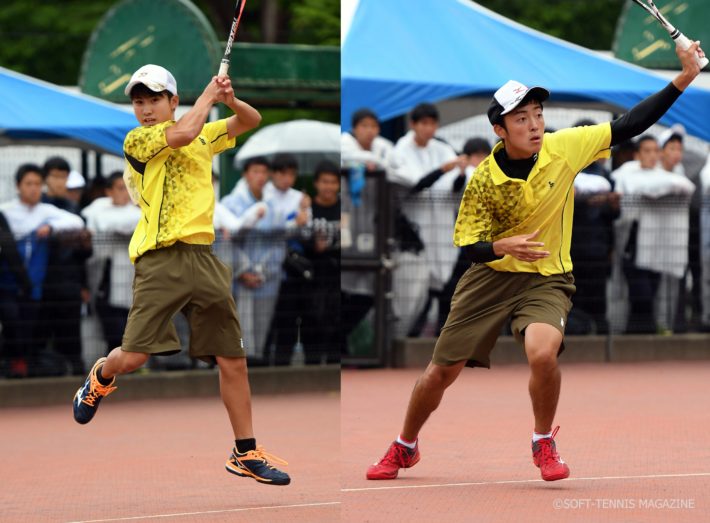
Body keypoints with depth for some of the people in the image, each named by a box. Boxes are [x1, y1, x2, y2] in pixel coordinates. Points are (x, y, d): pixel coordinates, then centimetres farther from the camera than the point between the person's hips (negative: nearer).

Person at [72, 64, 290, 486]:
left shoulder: (205, 136, 18)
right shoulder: (137, 141, -1)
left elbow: (251, 121, 24)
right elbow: (184, 133, -17)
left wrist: (230, 100, 3)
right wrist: (208, 94, -3)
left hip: (203, 258, 5)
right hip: (161, 258, -5)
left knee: (233, 360, 2)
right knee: (133, 357, -9)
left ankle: (246, 454, 12)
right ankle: (101, 379, 27)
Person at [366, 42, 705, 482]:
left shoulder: (565, 148, -13)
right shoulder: (483, 180, -15)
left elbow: (629, 126, -10)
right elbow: (470, 245, -8)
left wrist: (684, 80, -18)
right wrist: (504, 246, -30)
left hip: (548, 279, -1)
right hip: (492, 276, 1)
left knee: (543, 353, -30)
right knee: (442, 370, 5)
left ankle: (544, 444, -3)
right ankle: (404, 449, 32)